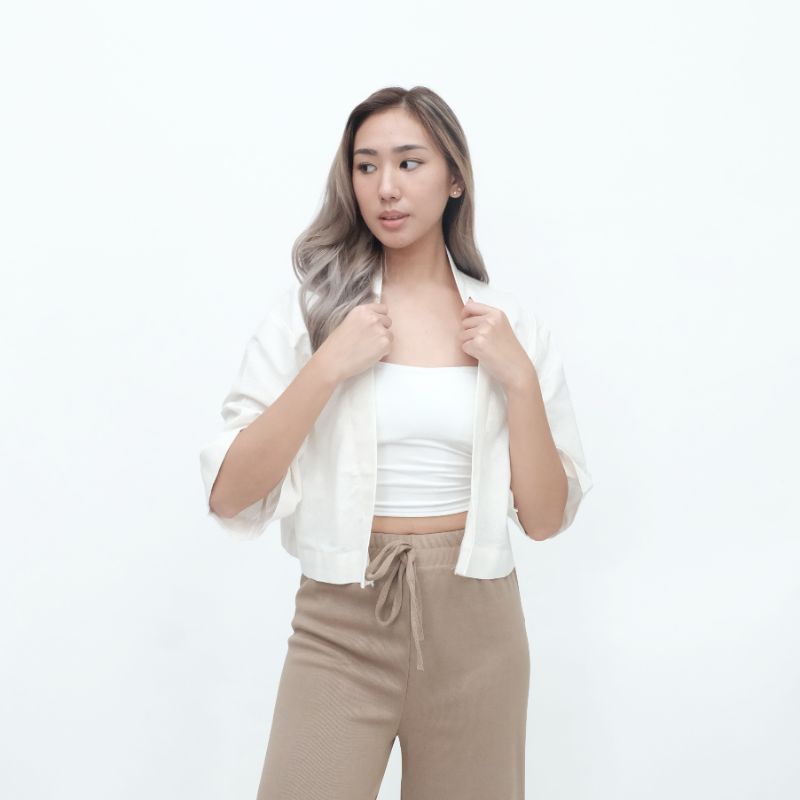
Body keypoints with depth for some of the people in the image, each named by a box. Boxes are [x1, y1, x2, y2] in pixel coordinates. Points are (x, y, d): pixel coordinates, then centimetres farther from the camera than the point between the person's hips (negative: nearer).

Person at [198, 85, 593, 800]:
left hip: (475, 631, 2)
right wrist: (329, 366, -18)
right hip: (340, 628, -1)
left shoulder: (510, 324, 1)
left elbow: (544, 519, -1)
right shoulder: (309, 311, -3)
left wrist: (519, 377, -12)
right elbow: (229, 497, -10)